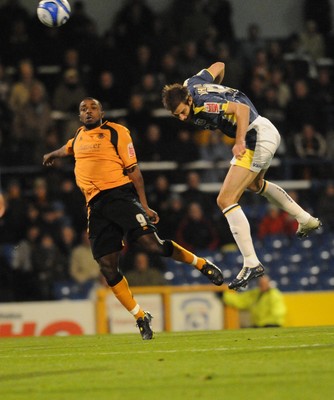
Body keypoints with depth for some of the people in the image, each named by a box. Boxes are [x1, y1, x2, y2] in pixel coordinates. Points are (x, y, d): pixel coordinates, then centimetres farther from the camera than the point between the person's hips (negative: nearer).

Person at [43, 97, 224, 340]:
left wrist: (144, 206, -8)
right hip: (96, 205, 5)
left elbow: (133, 169, -1)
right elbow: (69, 148, 47)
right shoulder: (80, 136, 20)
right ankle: (140, 318, 6)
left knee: (151, 243, -22)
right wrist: (53, 155, 67)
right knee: (108, 267, -6)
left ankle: (202, 264, 1)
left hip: (120, 194, -5)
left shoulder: (115, 132, 2)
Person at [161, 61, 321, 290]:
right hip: (269, 132, 11)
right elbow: (219, 66, 17)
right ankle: (307, 220, 47)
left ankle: (252, 263, -16)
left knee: (226, 200, -13)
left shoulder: (202, 106, -25)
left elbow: (241, 108, -32)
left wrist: (240, 141, -38)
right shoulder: (192, 83, 0)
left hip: (257, 138, -11)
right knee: (254, 184, 37)